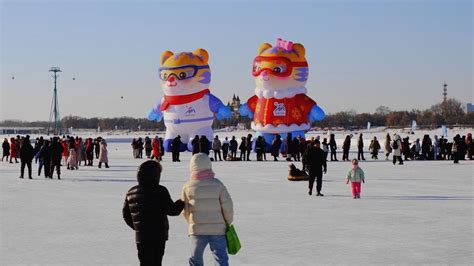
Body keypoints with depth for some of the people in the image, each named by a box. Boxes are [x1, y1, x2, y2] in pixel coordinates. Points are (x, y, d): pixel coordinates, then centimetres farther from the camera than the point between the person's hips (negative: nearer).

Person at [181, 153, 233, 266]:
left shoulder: (188, 187, -4)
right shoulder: (218, 184, -6)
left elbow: (184, 211, 5)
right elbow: (228, 207, -5)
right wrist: (228, 223, 12)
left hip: (197, 230, 1)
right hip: (218, 229, 0)